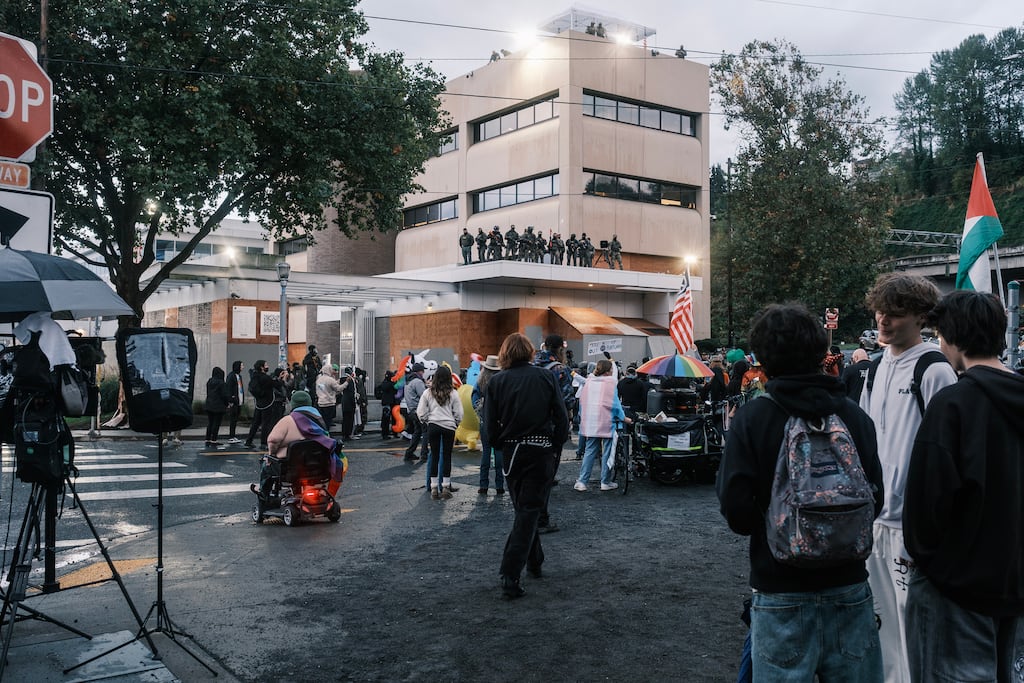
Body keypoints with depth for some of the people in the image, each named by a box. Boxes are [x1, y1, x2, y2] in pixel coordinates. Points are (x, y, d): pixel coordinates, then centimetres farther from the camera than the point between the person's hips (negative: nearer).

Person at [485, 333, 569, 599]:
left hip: (511, 453, 2)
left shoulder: (496, 382, -1)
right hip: (542, 452, -2)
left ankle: (534, 562, 32)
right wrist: (556, 448, 7)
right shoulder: (546, 377, -2)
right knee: (529, 512, 0)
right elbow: (562, 417, -4)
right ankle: (510, 577, -7)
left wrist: (501, 447, 12)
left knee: (524, 509, 20)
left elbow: (491, 425, -3)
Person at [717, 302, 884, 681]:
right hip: (849, 586, 3)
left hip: (782, 593, -2)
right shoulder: (855, 415, -6)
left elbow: (737, 512, -15)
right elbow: (875, 501, 0)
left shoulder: (753, 418, -13)